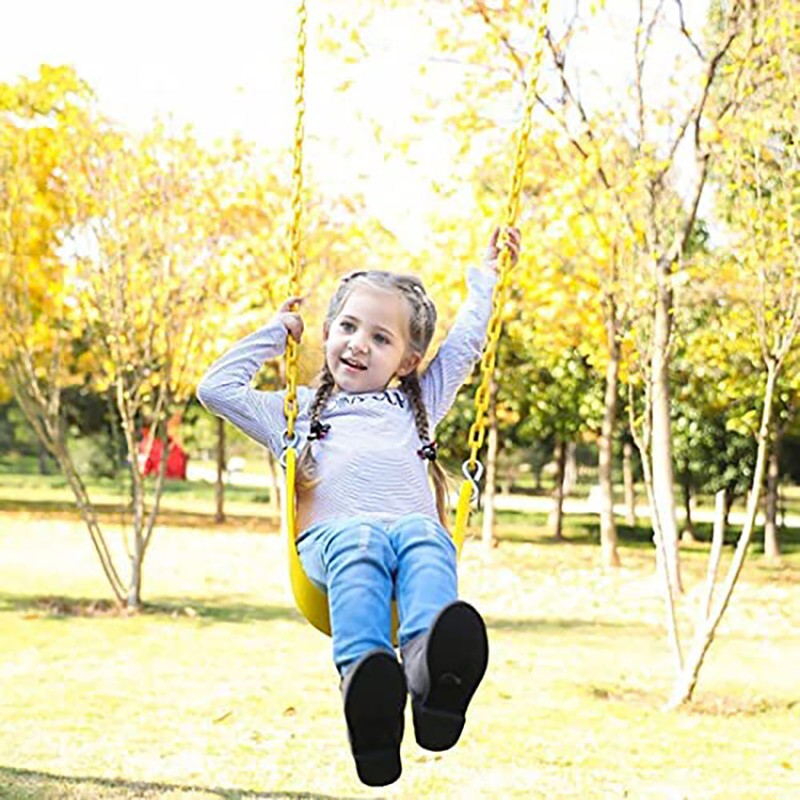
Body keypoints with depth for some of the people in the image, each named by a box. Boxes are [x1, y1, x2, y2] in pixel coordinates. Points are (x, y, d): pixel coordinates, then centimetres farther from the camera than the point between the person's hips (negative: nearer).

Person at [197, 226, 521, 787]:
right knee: (360, 541, -39)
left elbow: (464, 346, 44)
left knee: (422, 534, -37)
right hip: (333, 533, -1)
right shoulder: (298, 411, 35)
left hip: (415, 529, 1)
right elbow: (217, 388, 30)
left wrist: (484, 278, 54)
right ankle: (365, 680, -67)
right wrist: (275, 332, 37)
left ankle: (431, 663, -68)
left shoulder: (415, 407, 39)